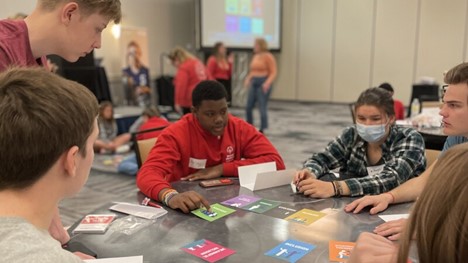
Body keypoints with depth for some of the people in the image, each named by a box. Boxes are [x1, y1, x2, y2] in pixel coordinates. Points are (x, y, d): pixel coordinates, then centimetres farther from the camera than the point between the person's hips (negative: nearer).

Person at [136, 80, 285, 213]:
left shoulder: (239, 128, -5)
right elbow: (147, 174, -26)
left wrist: (222, 169, -18)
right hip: (188, 209, -2)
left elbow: (276, 162, -12)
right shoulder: (175, 134, -15)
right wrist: (171, 196, -48)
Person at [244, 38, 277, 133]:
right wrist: (248, 79, 5)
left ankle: (262, 130, 4)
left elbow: (273, 72, -11)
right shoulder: (255, 56, 12)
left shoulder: (268, 56, -8)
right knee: (248, 106, 6)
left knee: (262, 107, -6)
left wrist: (267, 83, -24)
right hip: (254, 83, 7)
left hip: (263, 83, -7)